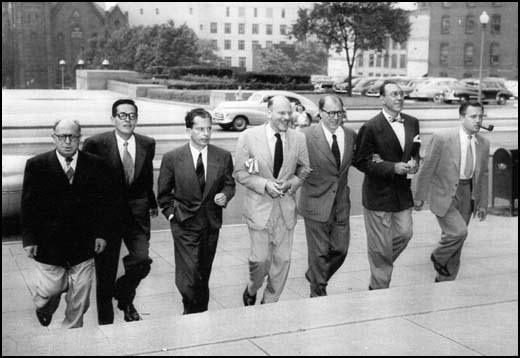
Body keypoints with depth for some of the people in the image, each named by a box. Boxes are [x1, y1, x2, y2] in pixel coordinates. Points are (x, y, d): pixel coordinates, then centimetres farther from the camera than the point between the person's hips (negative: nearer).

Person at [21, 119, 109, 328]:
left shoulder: (95, 165, 1)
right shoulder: (36, 165, -3)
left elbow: (102, 201, 5)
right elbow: (28, 206, -2)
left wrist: (100, 233, 1)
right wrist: (29, 239, -6)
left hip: (84, 243, 2)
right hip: (49, 243, -1)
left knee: (80, 293, 6)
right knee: (51, 289, 5)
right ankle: (44, 310, 40)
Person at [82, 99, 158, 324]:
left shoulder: (147, 144, 3)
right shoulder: (95, 144, -10)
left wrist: (152, 203, 25)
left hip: (137, 212, 3)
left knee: (142, 261, -10)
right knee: (106, 271, 5)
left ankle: (125, 296, 24)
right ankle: (105, 322, 24)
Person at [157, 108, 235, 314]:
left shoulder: (223, 157, -1)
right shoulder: (172, 158, -6)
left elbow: (229, 184, 11)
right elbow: (163, 193, 5)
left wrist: (225, 195, -10)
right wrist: (172, 213, -2)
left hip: (211, 224, 3)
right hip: (185, 225, -3)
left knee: (204, 274, 15)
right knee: (188, 276, -11)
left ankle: (202, 314, 33)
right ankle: (192, 314, 8)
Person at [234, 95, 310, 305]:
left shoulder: (299, 139, 1)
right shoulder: (248, 137, -6)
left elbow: (306, 170, 9)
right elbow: (240, 173, -4)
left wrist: (291, 183, -11)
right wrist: (265, 184, -17)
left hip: (286, 208, 3)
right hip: (259, 207, -3)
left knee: (283, 260, 6)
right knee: (260, 259, -3)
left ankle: (269, 303, 26)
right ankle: (251, 290, 30)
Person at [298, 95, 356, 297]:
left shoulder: (351, 136, 4)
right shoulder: (307, 136, -13)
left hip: (341, 205, 5)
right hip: (316, 205, -5)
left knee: (341, 250, 12)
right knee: (319, 253, 5)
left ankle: (314, 276, 40)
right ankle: (318, 295, 24)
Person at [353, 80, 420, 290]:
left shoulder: (412, 123, 6)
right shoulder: (371, 128, -14)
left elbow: (416, 152, 18)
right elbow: (360, 161, -13)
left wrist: (414, 162, -6)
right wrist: (393, 168, -21)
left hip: (403, 192, 6)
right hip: (378, 193, -6)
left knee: (405, 233, 9)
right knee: (380, 245, 3)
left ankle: (382, 265, 36)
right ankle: (379, 289, 19)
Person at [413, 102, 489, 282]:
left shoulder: (484, 143, 3)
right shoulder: (442, 138, -14)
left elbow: (483, 174, 13)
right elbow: (427, 169, -9)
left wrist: (482, 203, 15)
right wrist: (420, 196, -5)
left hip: (467, 194, 6)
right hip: (444, 193, -5)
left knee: (456, 241, 11)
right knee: (459, 231, -22)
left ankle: (445, 281, 27)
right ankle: (438, 258, 9)